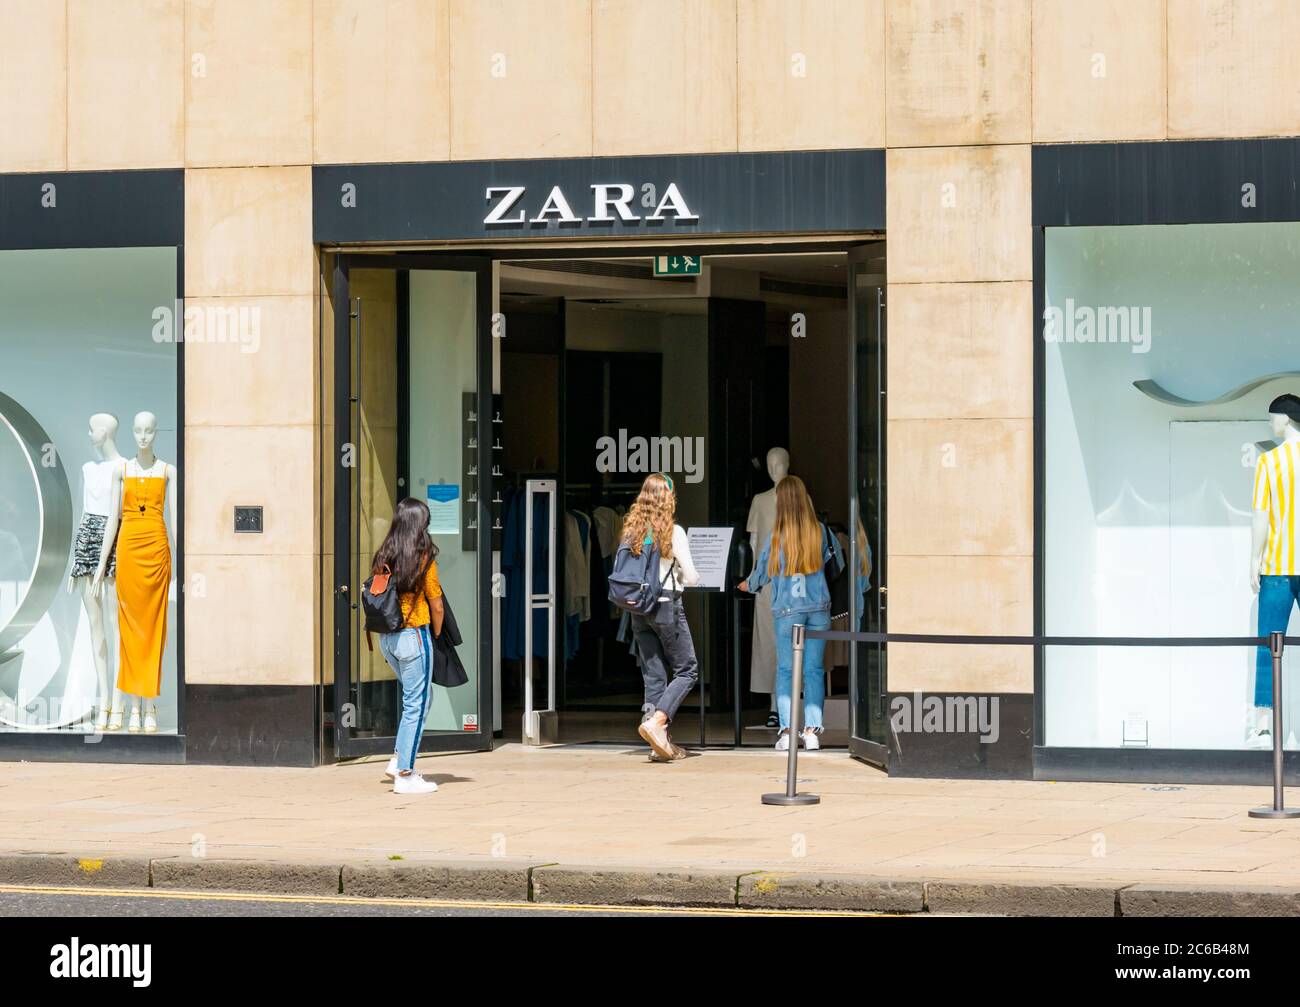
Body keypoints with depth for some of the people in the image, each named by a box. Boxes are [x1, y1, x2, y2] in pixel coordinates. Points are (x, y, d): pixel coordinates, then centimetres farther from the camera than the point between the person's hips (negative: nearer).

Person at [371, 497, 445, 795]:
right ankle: (404, 775, 2)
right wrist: (437, 635, 11)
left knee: (414, 699, 22)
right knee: (416, 704, 2)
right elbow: (436, 606, -7)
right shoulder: (424, 559, -11)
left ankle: (399, 759, 15)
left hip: (385, 637, 6)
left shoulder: (383, 557, 3)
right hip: (414, 635, -6)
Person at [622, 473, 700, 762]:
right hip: (666, 606, -6)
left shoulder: (631, 529, 4)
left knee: (653, 675, 9)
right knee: (686, 670, 3)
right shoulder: (672, 532, -9)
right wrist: (682, 579, 16)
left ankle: (661, 741, 8)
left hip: (638, 608, 6)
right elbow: (691, 577, -6)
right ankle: (656, 723, -15)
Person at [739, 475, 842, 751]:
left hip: (787, 609, -1)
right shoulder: (820, 531, 0)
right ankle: (812, 730, -2)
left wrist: (748, 585, 31)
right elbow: (838, 562, 11)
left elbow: (761, 572, 9)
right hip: (819, 608, 1)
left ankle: (786, 730, -5)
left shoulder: (777, 536, -3)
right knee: (814, 669, 4)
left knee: (785, 669, 4)